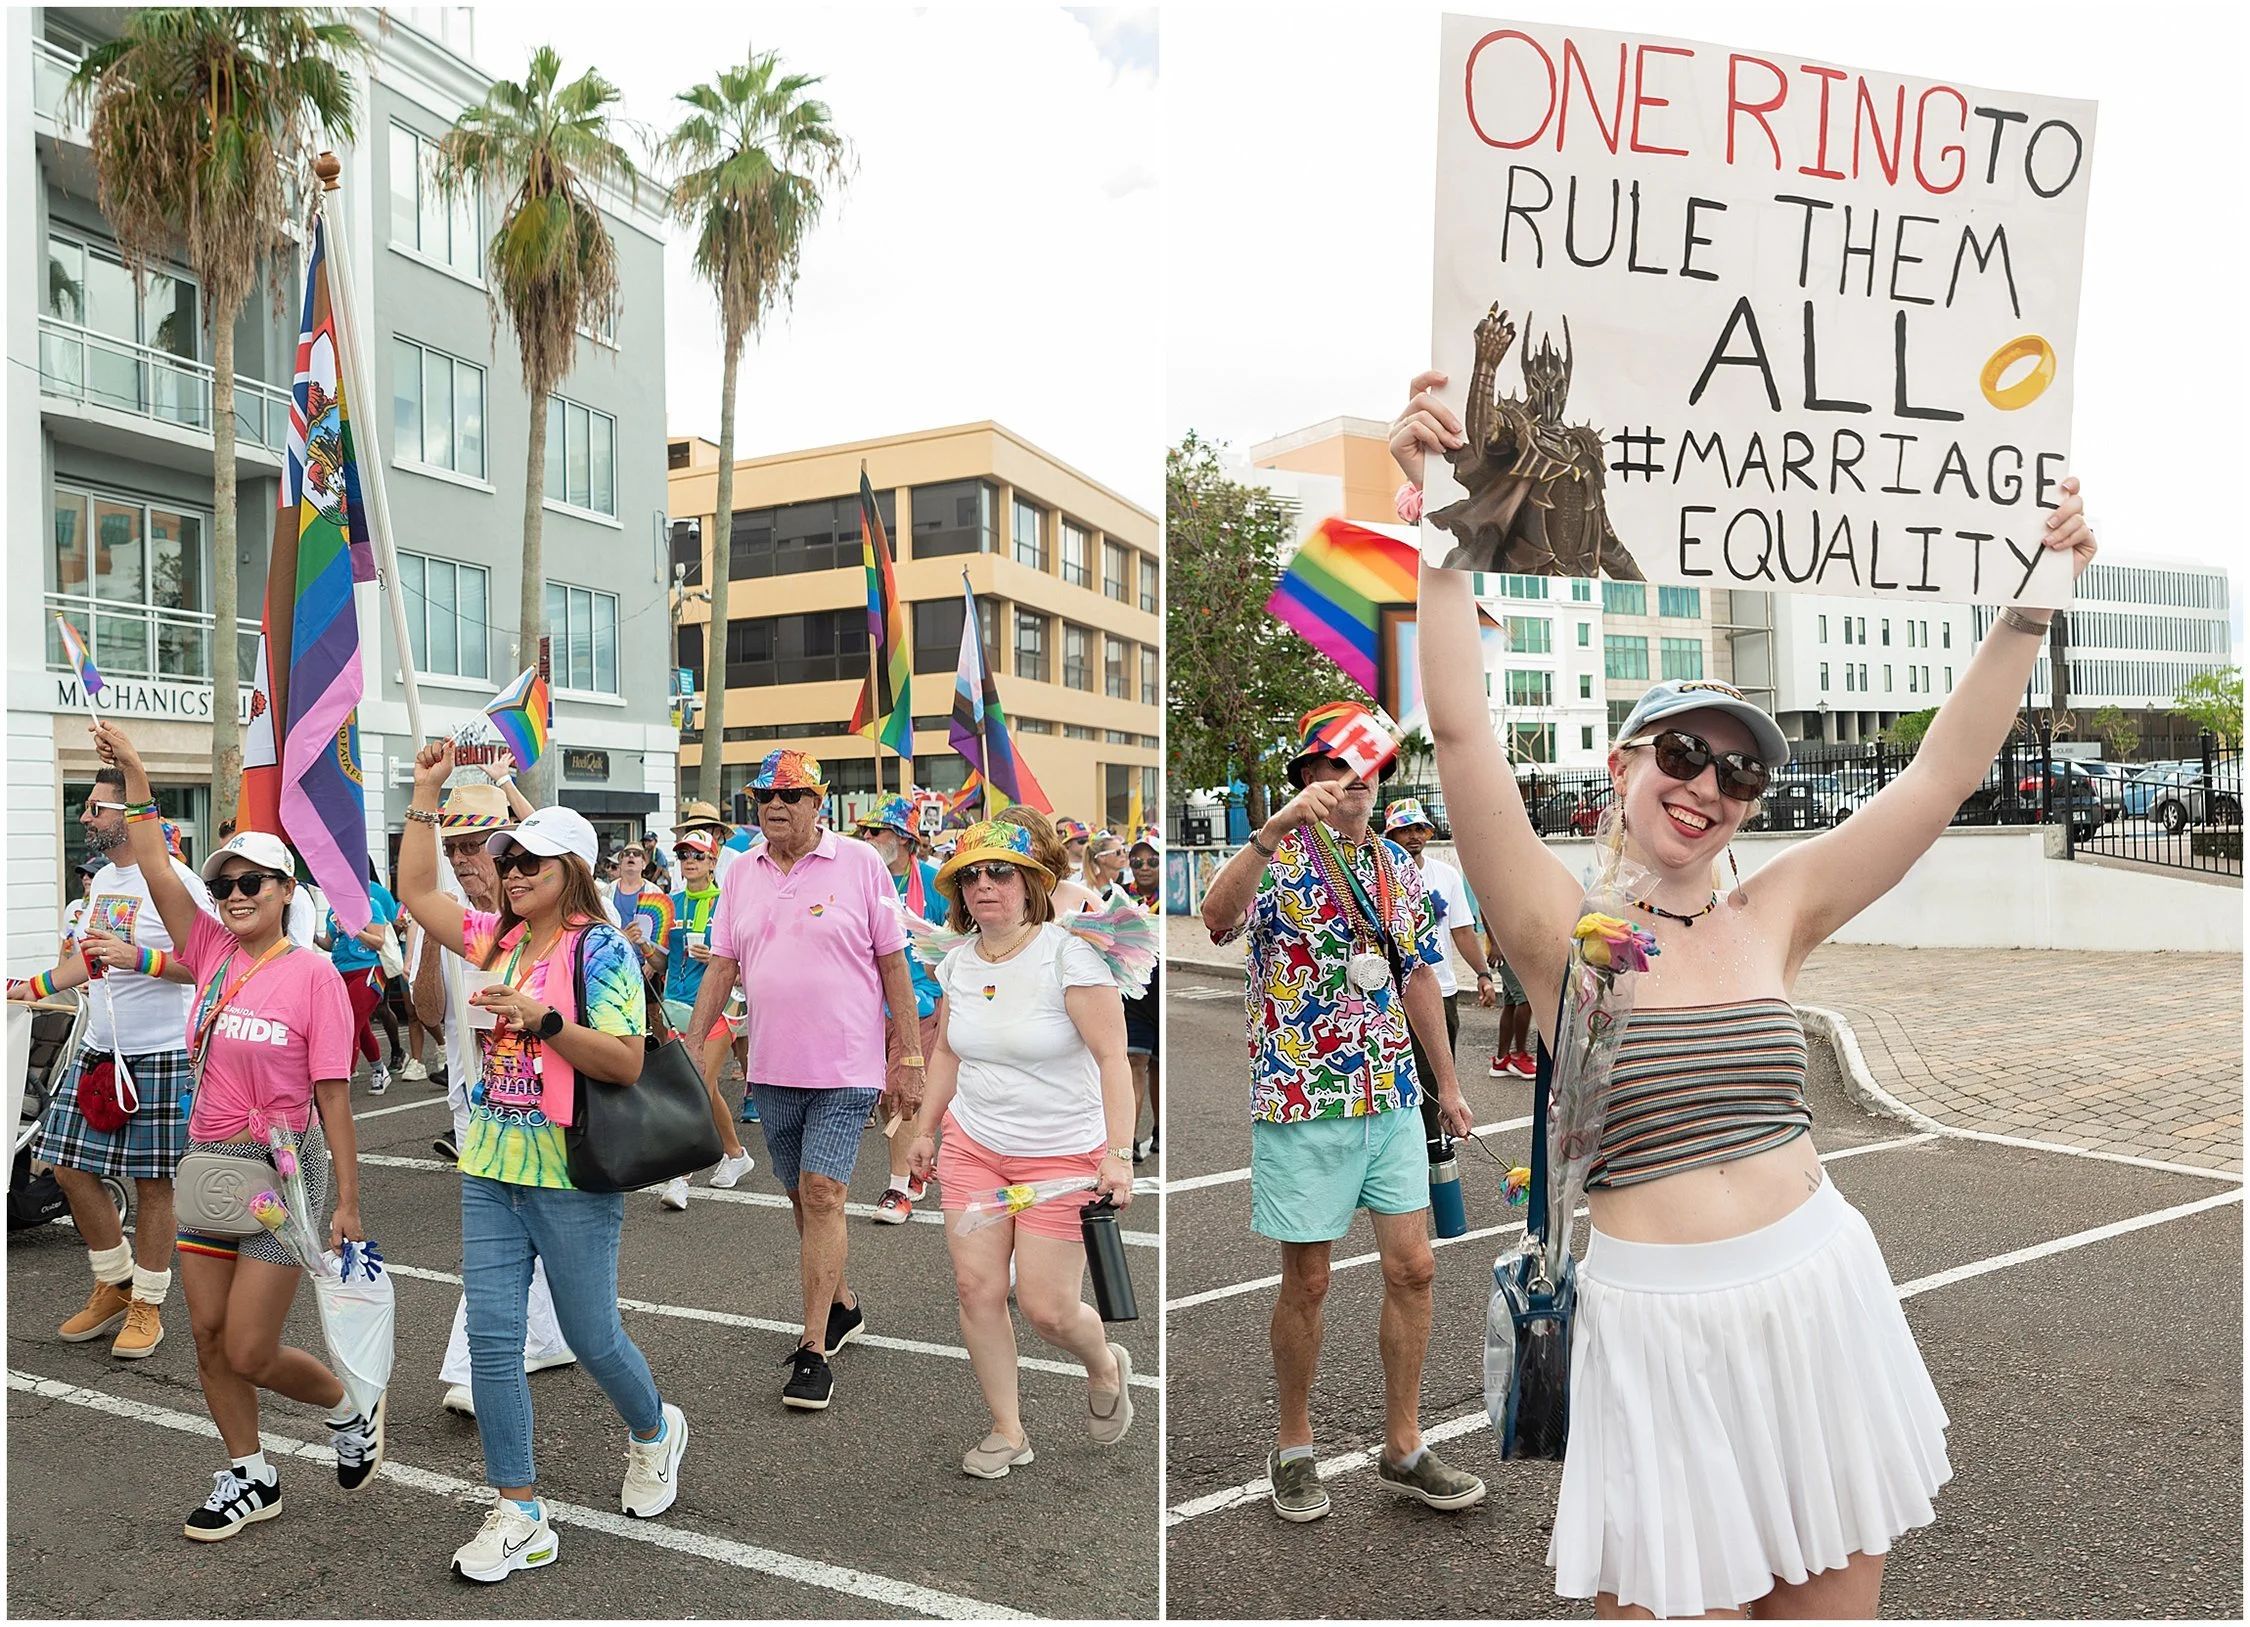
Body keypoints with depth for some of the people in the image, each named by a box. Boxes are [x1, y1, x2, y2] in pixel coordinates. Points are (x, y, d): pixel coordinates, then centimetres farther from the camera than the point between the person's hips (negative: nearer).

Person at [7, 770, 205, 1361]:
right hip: (97, 1049, 8)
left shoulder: (174, 879, -13)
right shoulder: (101, 880, 13)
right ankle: (113, 1286, 27)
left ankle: (147, 1306, 15)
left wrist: (136, 957, -27)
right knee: (69, 1167, 10)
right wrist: (28, 988, 24)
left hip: (159, 1056, -8)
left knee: (152, 1181, 1)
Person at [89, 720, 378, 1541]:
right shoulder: (212, 953, 4)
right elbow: (157, 871, -1)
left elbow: (333, 1094, -13)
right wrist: (133, 774, -6)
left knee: (249, 1351, -3)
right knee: (208, 1336, 11)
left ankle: (349, 1404, 26)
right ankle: (249, 1478, 30)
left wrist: (348, 1202, -12)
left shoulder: (312, 973, -12)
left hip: (283, 1166, -6)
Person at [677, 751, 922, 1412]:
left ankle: (813, 1350, 0)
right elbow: (721, 967, 12)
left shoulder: (860, 864, -5)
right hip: (771, 1068, 5)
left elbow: (893, 967, -3)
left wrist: (910, 1060, -4)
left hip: (845, 1067, -5)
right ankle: (842, 1306, 34)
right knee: (803, 1197, 14)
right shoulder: (742, 873, 8)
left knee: (823, 1195, -8)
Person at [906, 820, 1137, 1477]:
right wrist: (926, 1129, 18)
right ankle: (1007, 1430, 20)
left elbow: (1113, 1058, -19)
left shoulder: (1067, 954, -17)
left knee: (1046, 1308, -4)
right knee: (976, 1287, 0)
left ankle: (1106, 1367, 31)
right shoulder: (957, 962, 2)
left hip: (1063, 1155, -5)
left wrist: (1118, 1153, -26)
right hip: (973, 1145, 5)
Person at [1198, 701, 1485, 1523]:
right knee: (1307, 1280, 6)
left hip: (1392, 1099, 6)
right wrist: (1276, 827, -44)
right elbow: (1217, 916, -32)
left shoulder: (1398, 866, 10)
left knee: (1412, 1268, 7)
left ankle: (1403, 1447, 23)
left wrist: (1447, 1083, 19)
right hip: (1302, 1103, -5)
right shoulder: (1278, 859, -10)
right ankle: (1293, 1448, 25)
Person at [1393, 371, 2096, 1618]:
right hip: (1653, 1323, -4)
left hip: (1821, 1295, 4)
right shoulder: (1561, 931, -7)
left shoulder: (1775, 916, 4)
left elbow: (1946, 771, 4)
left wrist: (2029, 602, -3)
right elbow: (1458, 728, -18)